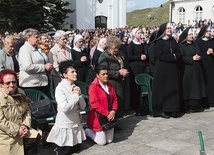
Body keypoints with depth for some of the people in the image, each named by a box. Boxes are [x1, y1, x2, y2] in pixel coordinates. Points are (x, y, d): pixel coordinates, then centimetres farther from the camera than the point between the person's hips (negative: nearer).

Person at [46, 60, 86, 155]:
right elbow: (65, 108, -28)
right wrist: (76, 96, -17)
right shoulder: (60, 88, -17)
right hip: (65, 125, -7)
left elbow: (83, 106, 2)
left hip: (76, 123, 7)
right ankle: (56, 144, 27)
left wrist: (79, 95, -14)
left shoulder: (75, 87, 4)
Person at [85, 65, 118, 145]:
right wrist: (107, 114, -22)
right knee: (102, 142, 0)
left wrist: (113, 111, -10)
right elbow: (94, 104, -22)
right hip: (98, 117, -7)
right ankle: (87, 131, 24)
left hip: (110, 116, 7)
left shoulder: (110, 85, 5)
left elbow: (115, 99, 8)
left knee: (109, 140, 12)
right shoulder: (93, 86, -17)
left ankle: (95, 131, 36)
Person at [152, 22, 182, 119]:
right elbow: (160, 55, -13)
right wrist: (173, 56, -10)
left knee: (173, 89, 4)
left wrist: (174, 56, -13)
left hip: (173, 69, 5)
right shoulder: (159, 42, -1)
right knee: (163, 89, -4)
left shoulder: (173, 41, 14)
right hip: (162, 69, -5)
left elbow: (179, 54, 7)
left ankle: (172, 109, 8)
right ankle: (161, 110, 0)